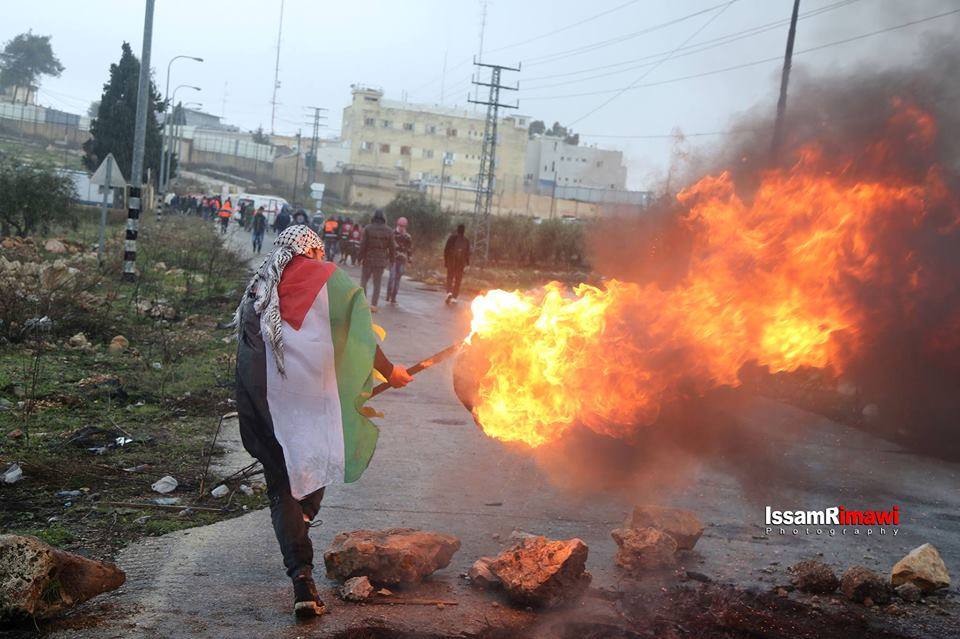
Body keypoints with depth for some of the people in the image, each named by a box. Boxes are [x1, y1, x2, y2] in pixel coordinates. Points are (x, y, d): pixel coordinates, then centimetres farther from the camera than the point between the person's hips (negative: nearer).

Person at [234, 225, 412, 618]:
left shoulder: (256, 291, 14)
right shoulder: (330, 280, 4)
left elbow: (245, 346, 12)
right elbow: (360, 338, 0)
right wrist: (390, 372, 14)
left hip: (263, 401, 3)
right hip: (316, 394, -2)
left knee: (282, 488, 6)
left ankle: (302, 577, -3)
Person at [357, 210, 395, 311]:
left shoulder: (368, 228, -7)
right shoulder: (388, 231, -1)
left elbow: (363, 245, -9)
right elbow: (392, 247, 2)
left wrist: (359, 257, -1)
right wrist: (391, 259, 14)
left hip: (368, 259, -2)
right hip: (381, 261, 2)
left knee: (363, 281, 10)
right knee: (377, 284, 8)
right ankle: (374, 305, 4)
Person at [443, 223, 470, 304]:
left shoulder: (452, 238, -1)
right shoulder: (466, 240, 0)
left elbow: (446, 250, -1)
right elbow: (467, 253, 0)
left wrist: (445, 260, 6)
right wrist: (467, 264, 4)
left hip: (451, 261, 0)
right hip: (461, 262, 0)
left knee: (450, 278, 7)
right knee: (458, 280, 7)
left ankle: (449, 292, -18)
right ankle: (454, 298, 5)